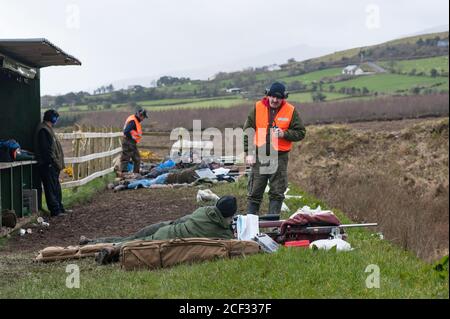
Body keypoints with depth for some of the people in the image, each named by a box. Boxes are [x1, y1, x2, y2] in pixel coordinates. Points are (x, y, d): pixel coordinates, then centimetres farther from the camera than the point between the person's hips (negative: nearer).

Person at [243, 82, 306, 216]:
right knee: (254, 192, 5)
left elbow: (300, 132, 2)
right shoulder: (258, 108, 0)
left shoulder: (290, 111, 0)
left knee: (277, 193, 4)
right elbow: (247, 131, 3)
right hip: (259, 156, 0)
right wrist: (249, 153, -4)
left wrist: (284, 134, -15)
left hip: (280, 156, 0)